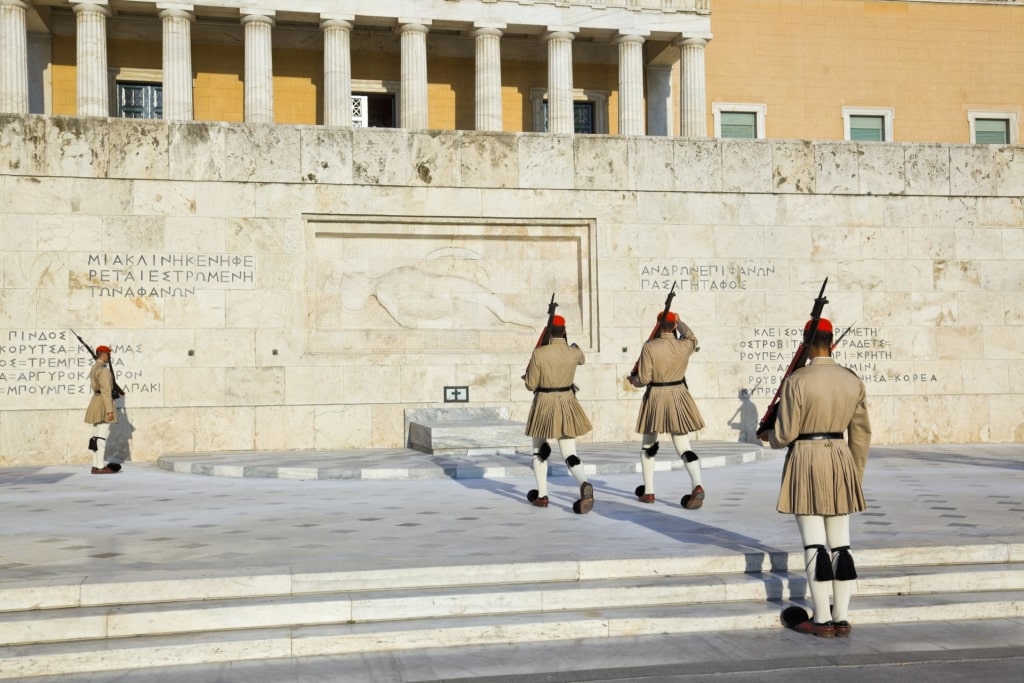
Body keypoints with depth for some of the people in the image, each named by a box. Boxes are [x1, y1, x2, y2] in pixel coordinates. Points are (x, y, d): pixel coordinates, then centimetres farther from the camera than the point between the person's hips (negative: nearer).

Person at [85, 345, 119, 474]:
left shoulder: (94, 368, 16)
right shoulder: (103, 369, -16)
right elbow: (106, 391, -20)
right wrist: (109, 410, -20)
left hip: (96, 402, 10)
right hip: (103, 404, -10)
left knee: (97, 436, 9)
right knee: (102, 436, -9)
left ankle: (96, 466, 10)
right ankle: (100, 467, -10)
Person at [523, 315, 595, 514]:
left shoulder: (539, 353, -14)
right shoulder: (574, 353, -4)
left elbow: (531, 384, -7)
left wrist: (528, 375, 16)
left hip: (544, 405, -2)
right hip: (566, 404, 2)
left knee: (539, 450, 20)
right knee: (570, 454, 3)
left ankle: (542, 495, 23)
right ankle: (584, 484, -26)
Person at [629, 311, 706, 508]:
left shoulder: (649, 346, -14)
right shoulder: (685, 345, -4)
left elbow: (644, 379, -14)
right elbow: (690, 335, 22)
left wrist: (633, 380, 8)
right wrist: (679, 321, 39)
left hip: (655, 398, -2)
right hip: (678, 397, 2)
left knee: (648, 445, 18)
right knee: (683, 446, 2)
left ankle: (648, 491, 21)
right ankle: (697, 485, -22)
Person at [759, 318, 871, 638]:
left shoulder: (796, 381, -11)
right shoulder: (853, 381, 4)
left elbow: (785, 434, -10)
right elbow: (861, 433, 8)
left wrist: (769, 437, 12)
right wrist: (856, 474, 17)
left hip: (806, 459, -5)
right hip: (840, 459, 5)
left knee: (814, 543, -1)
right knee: (841, 544, 8)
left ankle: (822, 620, 2)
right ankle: (842, 618, 11)